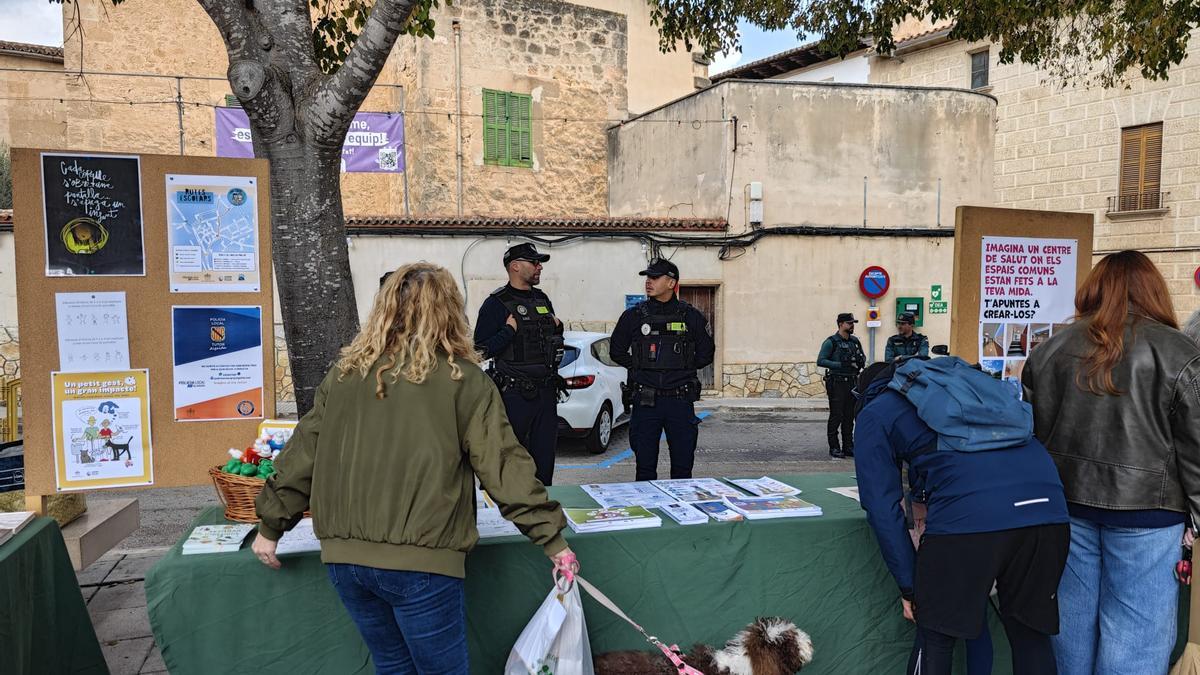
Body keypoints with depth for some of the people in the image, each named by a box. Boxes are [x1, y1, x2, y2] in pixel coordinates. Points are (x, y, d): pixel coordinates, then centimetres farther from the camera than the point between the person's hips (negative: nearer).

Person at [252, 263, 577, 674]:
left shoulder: (345, 373, 7)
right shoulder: (463, 380, -5)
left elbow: (302, 456, 10)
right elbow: (505, 468, -7)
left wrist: (270, 526, 21)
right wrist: (553, 540, -1)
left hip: (344, 557, 5)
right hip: (419, 562, -4)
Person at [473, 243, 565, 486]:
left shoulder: (542, 299, 15)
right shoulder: (496, 304, -8)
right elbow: (482, 349, -13)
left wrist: (558, 327, 7)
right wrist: (510, 329, -19)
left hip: (546, 392, 7)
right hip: (515, 394, -6)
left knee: (545, 455, 11)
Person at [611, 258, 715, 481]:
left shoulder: (691, 316, 4)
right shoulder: (633, 316, 3)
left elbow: (706, 353, 12)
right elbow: (617, 351, 12)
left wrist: (683, 368, 5)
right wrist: (640, 368, 4)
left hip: (681, 402, 0)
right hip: (645, 402, 0)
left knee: (683, 466, 7)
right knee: (645, 467, 5)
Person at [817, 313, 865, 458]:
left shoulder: (855, 341, 12)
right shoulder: (831, 342, -7)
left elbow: (862, 356, 25)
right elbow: (820, 361, -15)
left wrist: (862, 361, 1)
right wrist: (841, 365, -22)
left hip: (852, 383, 6)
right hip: (837, 384, -6)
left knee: (849, 416, 10)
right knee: (836, 416, -4)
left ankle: (848, 446, 17)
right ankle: (834, 448, 3)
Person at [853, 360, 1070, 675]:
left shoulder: (874, 413, 19)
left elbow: (882, 507, 9)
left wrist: (909, 586, 14)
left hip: (967, 516, -5)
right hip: (1048, 508, 6)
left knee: (936, 640, 13)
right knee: (1032, 635, 20)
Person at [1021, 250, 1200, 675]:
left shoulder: (1052, 349, 4)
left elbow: (1029, 433, 10)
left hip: (1066, 502, 4)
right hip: (1144, 511, -4)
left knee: (1073, 614, 16)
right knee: (1136, 629, 5)